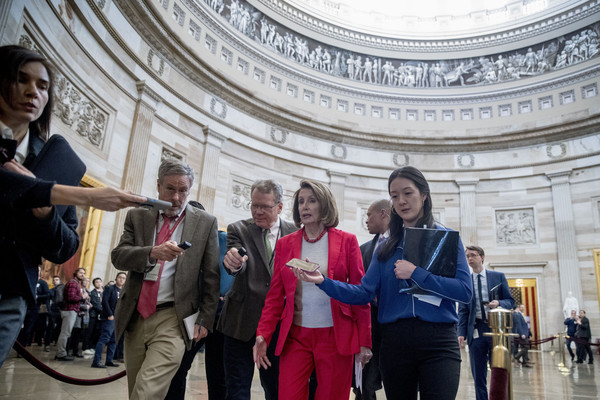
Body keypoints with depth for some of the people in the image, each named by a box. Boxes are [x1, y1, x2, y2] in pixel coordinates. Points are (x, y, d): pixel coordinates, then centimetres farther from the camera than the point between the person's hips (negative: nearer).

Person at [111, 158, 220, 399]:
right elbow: (118, 256, -4)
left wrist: (205, 320, -3)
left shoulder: (205, 223, 0)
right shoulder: (137, 215, 8)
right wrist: (152, 252, -23)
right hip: (135, 317, 4)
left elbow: (211, 277, 1)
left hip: (172, 319, -4)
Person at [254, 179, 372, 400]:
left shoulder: (347, 241, 0)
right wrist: (263, 335, -5)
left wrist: (364, 342, -3)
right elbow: (275, 295, 6)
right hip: (295, 337, 2)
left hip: (335, 337, -1)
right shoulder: (285, 244, 6)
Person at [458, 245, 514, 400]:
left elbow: (510, 301, 8)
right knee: (478, 376, 6)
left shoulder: (498, 276, 6)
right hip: (475, 331, 1)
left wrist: (499, 303, -15)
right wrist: (461, 333, -4)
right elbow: (462, 310, 6)